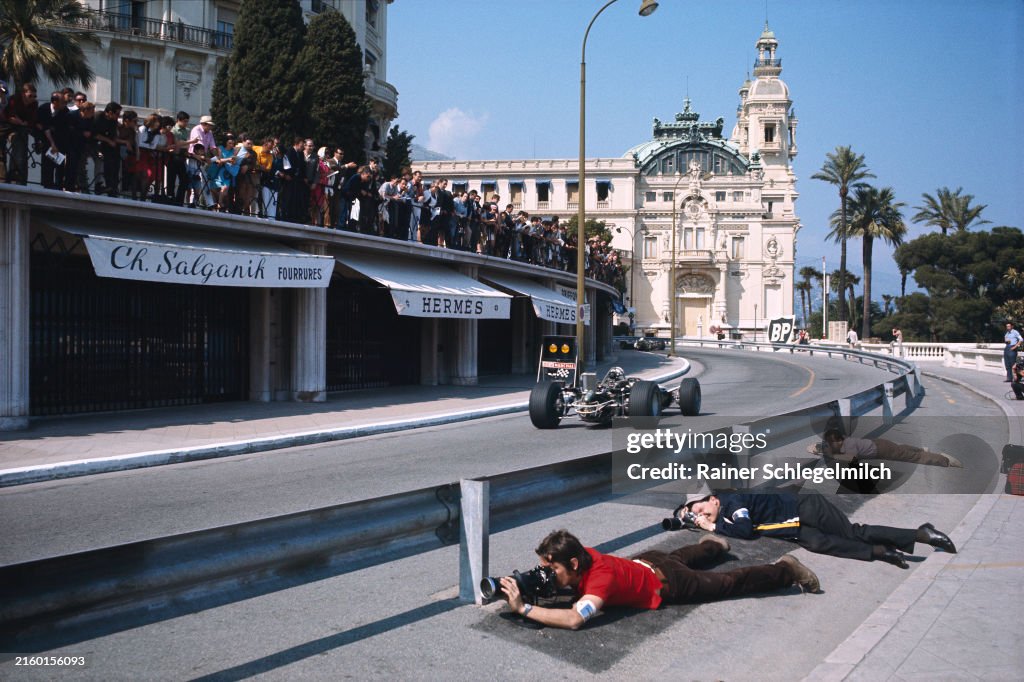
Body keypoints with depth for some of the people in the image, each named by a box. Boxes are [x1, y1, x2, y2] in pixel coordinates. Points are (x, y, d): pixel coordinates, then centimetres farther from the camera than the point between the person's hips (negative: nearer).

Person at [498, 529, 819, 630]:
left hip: (670, 584, -7)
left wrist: (524, 608, -56)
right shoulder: (578, 557, -21)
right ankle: (715, 545, 67)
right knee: (678, 556, 40)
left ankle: (787, 571, 31)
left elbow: (574, 619, -57)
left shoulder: (601, 576, -42)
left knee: (731, 583, 13)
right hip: (649, 561, 7)